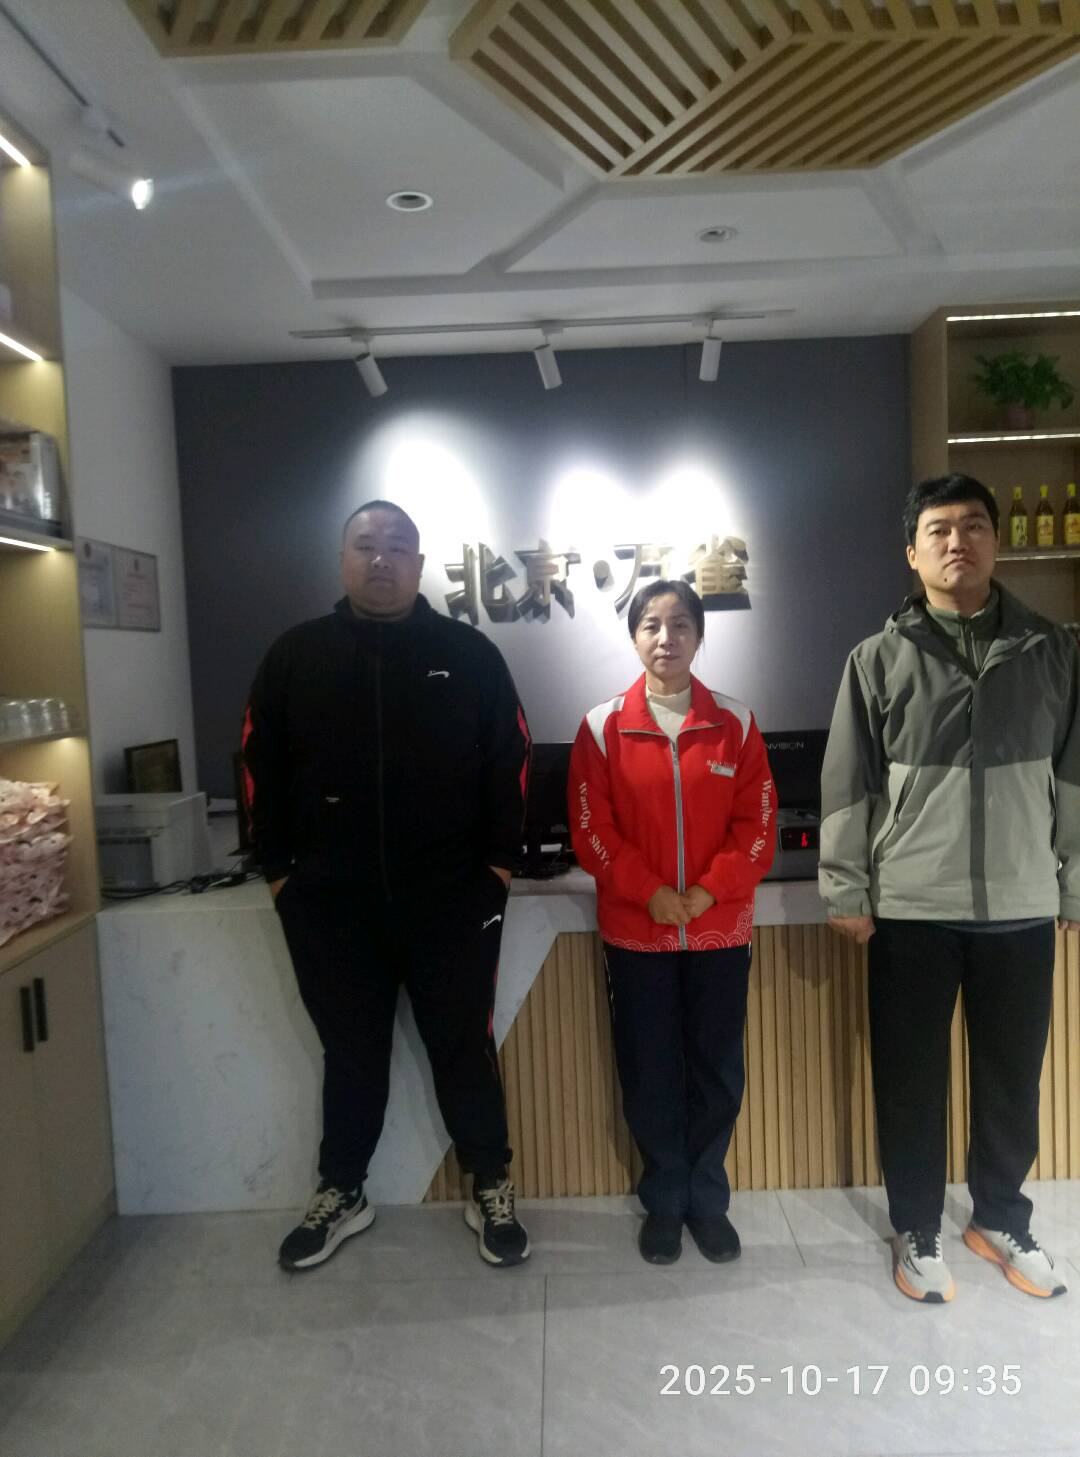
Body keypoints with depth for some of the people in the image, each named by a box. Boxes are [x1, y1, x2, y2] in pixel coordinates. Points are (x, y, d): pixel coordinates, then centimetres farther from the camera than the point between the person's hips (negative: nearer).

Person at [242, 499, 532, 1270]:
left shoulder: (469, 653, 1)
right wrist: (280, 868, 2)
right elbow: (263, 766, 6)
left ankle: (491, 1189, 30)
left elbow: (509, 761, 2)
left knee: (464, 1044, 11)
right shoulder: (296, 655, 4)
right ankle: (341, 1193, 36)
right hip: (330, 900, 2)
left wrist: (500, 858, -2)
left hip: (450, 894, -1)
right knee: (351, 1050, 17)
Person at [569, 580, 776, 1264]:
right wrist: (650, 893, -13)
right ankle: (664, 1201, 30)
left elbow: (758, 825, -1)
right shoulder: (603, 727, -2)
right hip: (636, 932, -1)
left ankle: (707, 1198, 31)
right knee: (650, 1073, 9)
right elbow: (592, 828, -4)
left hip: (720, 929, 1)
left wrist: (709, 891, -11)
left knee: (717, 1071, 11)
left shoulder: (735, 723, 1)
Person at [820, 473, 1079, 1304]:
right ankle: (918, 1232, 30)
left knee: (1013, 1081, 15)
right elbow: (847, 785, -2)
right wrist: (846, 893, -4)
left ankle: (1001, 1220, 38)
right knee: (911, 1081, 10)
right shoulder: (880, 660, -1)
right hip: (911, 907, -1)